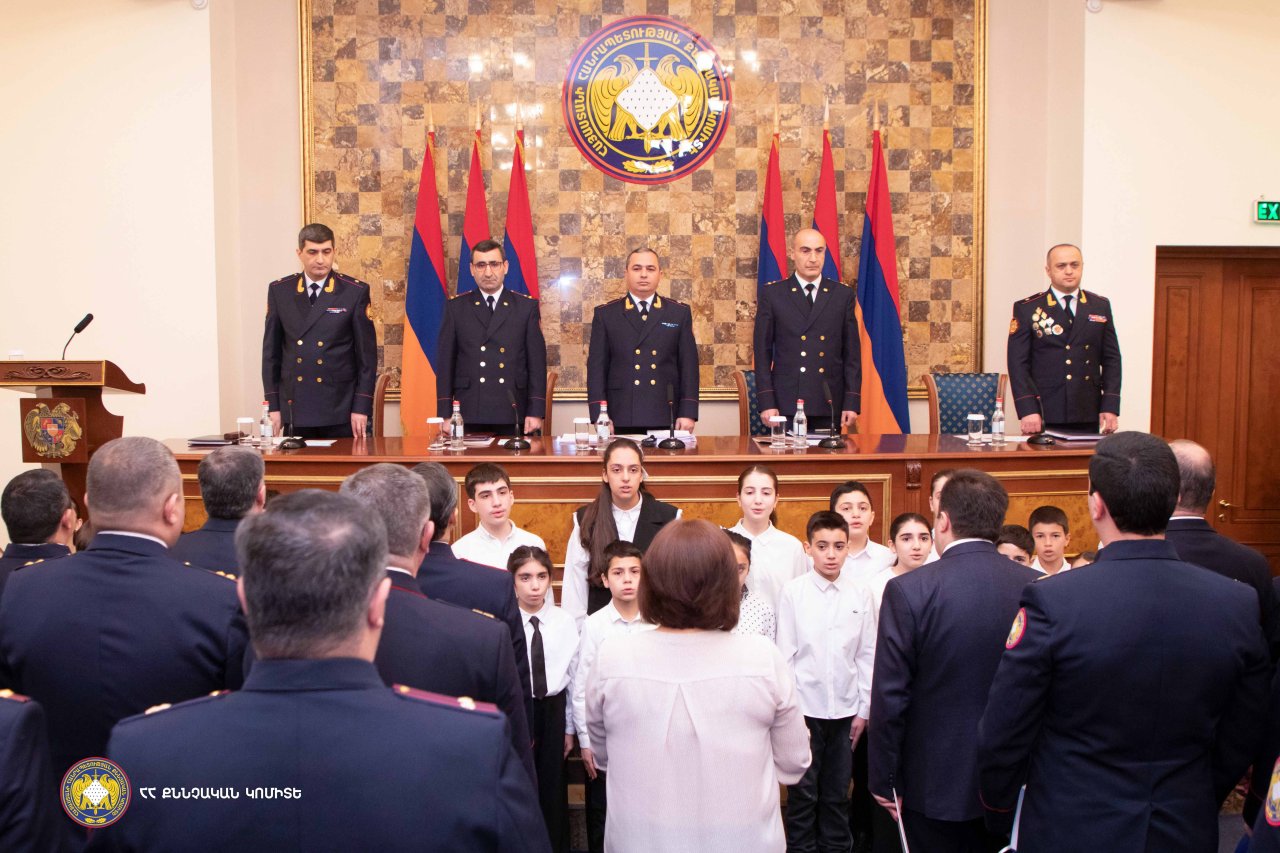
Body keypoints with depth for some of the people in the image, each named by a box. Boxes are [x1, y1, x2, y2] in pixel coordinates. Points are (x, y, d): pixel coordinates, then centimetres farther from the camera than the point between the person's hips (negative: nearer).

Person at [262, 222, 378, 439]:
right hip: (295, 409, 2)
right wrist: (273, 405, 5)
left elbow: (367, 354, -2)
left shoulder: (355, 291, -2)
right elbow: (271, 350, 10)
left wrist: (361, 407, -6)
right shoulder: (279, 291, 7)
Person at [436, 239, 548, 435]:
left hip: (514, 417, 0)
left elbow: (537, 362, 3)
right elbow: (445, 363, 6)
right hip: (469, 415, 0)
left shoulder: (527, 307, 6)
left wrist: (536, 412, -4)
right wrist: (445, 414, -1)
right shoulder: (456, 307, 7)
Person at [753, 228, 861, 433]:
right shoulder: (772, 294, 4)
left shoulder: (843, 294, 8)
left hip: (829, 406, 2)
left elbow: (852, 352, 8)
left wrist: (852, 402, 0)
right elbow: (762, 352, 2)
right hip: (786, 405, -1)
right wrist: (766, 402, -6)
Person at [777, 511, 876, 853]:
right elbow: (785, 654, -4)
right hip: (805, 707, -2)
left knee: (837, 793, 13)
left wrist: (864, 709, 4)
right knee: (803, 793, 7)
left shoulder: (861, 593, -3)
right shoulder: (793, 591, -7)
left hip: (846, 709, 2)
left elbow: (868, 655, 3)